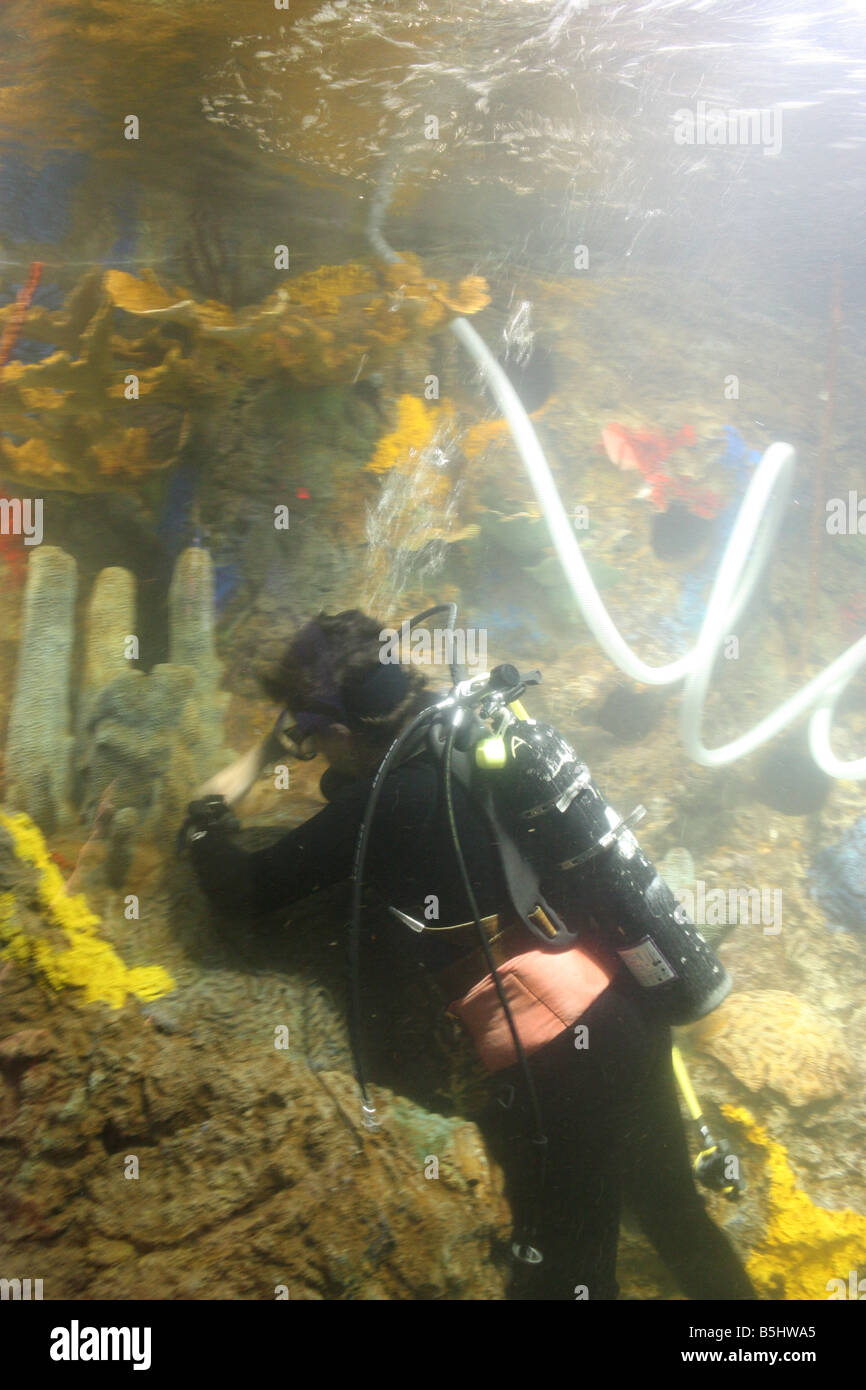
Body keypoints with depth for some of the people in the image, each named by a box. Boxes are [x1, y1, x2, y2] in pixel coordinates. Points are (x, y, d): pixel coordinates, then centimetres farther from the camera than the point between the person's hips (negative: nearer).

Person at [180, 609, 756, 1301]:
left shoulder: (385, 799, -12)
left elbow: (245, 889, -5)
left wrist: (213, 805, 12)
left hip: (561, 1056, -8)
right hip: (627, 1006, 8)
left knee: (570, 1273, 12)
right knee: (675, 1212, 27)